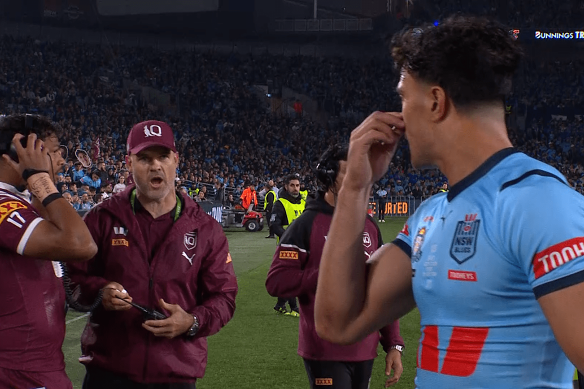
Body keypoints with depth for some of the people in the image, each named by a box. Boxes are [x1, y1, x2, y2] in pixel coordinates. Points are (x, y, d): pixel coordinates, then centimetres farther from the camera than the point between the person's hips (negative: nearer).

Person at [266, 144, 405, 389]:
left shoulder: (370, 227, 9)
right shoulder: (308, 224, -8)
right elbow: (276, 282, -15)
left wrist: (393, 344, 6)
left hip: (365, 351, 6)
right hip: (326, 353, -6)